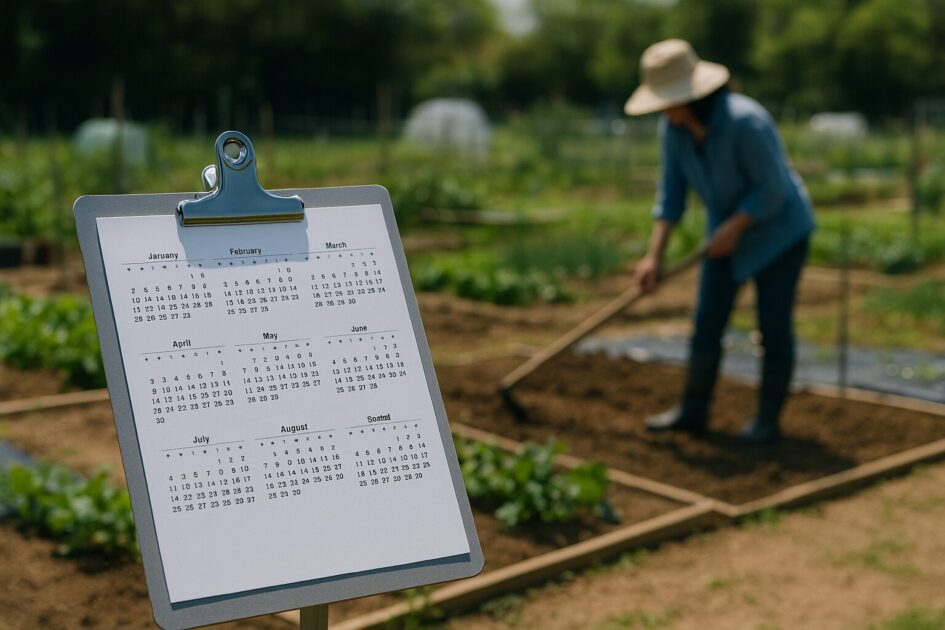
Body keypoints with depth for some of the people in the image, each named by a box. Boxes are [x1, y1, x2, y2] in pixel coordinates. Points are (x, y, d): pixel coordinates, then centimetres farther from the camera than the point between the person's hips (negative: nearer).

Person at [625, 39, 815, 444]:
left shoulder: (744, 121, -32)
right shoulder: (672, 128, -10)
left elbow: (772, 187, -25)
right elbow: (672, 194, -5)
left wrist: (733, 228, -23)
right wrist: (654, 256, -11)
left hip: (779, 229, -6)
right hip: (728, 231, 6)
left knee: (773, 326, -4)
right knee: (707, 322, 3)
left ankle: (768, 420, 9)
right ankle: (693, 411, 13)